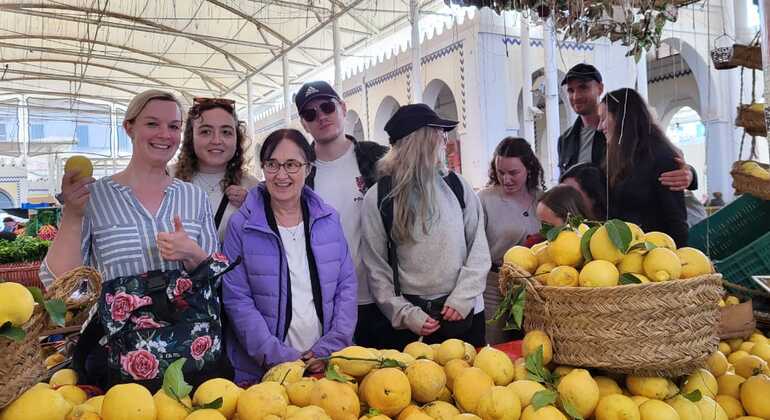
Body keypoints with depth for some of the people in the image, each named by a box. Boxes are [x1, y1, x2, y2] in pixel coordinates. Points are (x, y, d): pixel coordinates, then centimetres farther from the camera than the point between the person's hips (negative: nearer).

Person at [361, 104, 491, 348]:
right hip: (411, 319, -2)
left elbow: (479, 248, 1)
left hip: (463, 311, 2)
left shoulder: (456, 185, 2)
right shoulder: (378, 198, -5)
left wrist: (463, 297, -8)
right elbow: (376, 267, -4)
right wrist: (405, 313, -10)